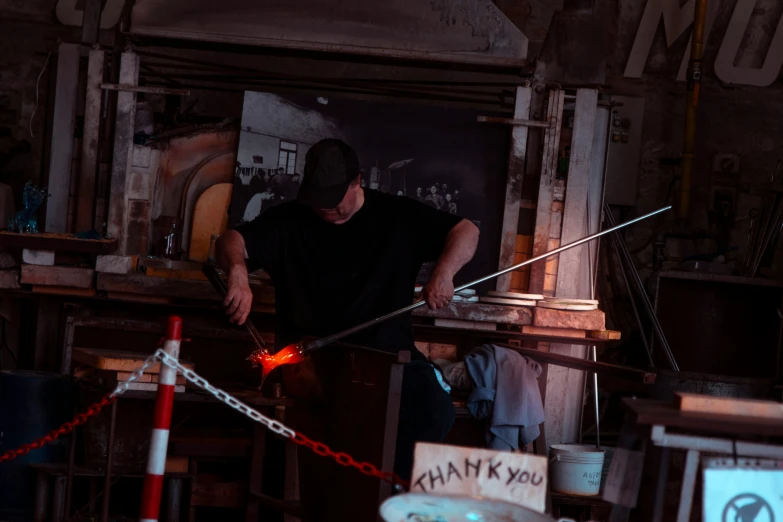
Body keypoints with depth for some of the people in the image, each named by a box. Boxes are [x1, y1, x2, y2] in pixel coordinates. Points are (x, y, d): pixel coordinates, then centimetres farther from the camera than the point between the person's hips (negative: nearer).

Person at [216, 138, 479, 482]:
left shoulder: (397, 217, 6)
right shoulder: (289, 221, 7)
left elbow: (466, 232, 5)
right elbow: (231, 242, 0)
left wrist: (443, 273, -16)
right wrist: (238, 271, -25)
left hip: (387, 352, 1)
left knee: (436, 411, -22)